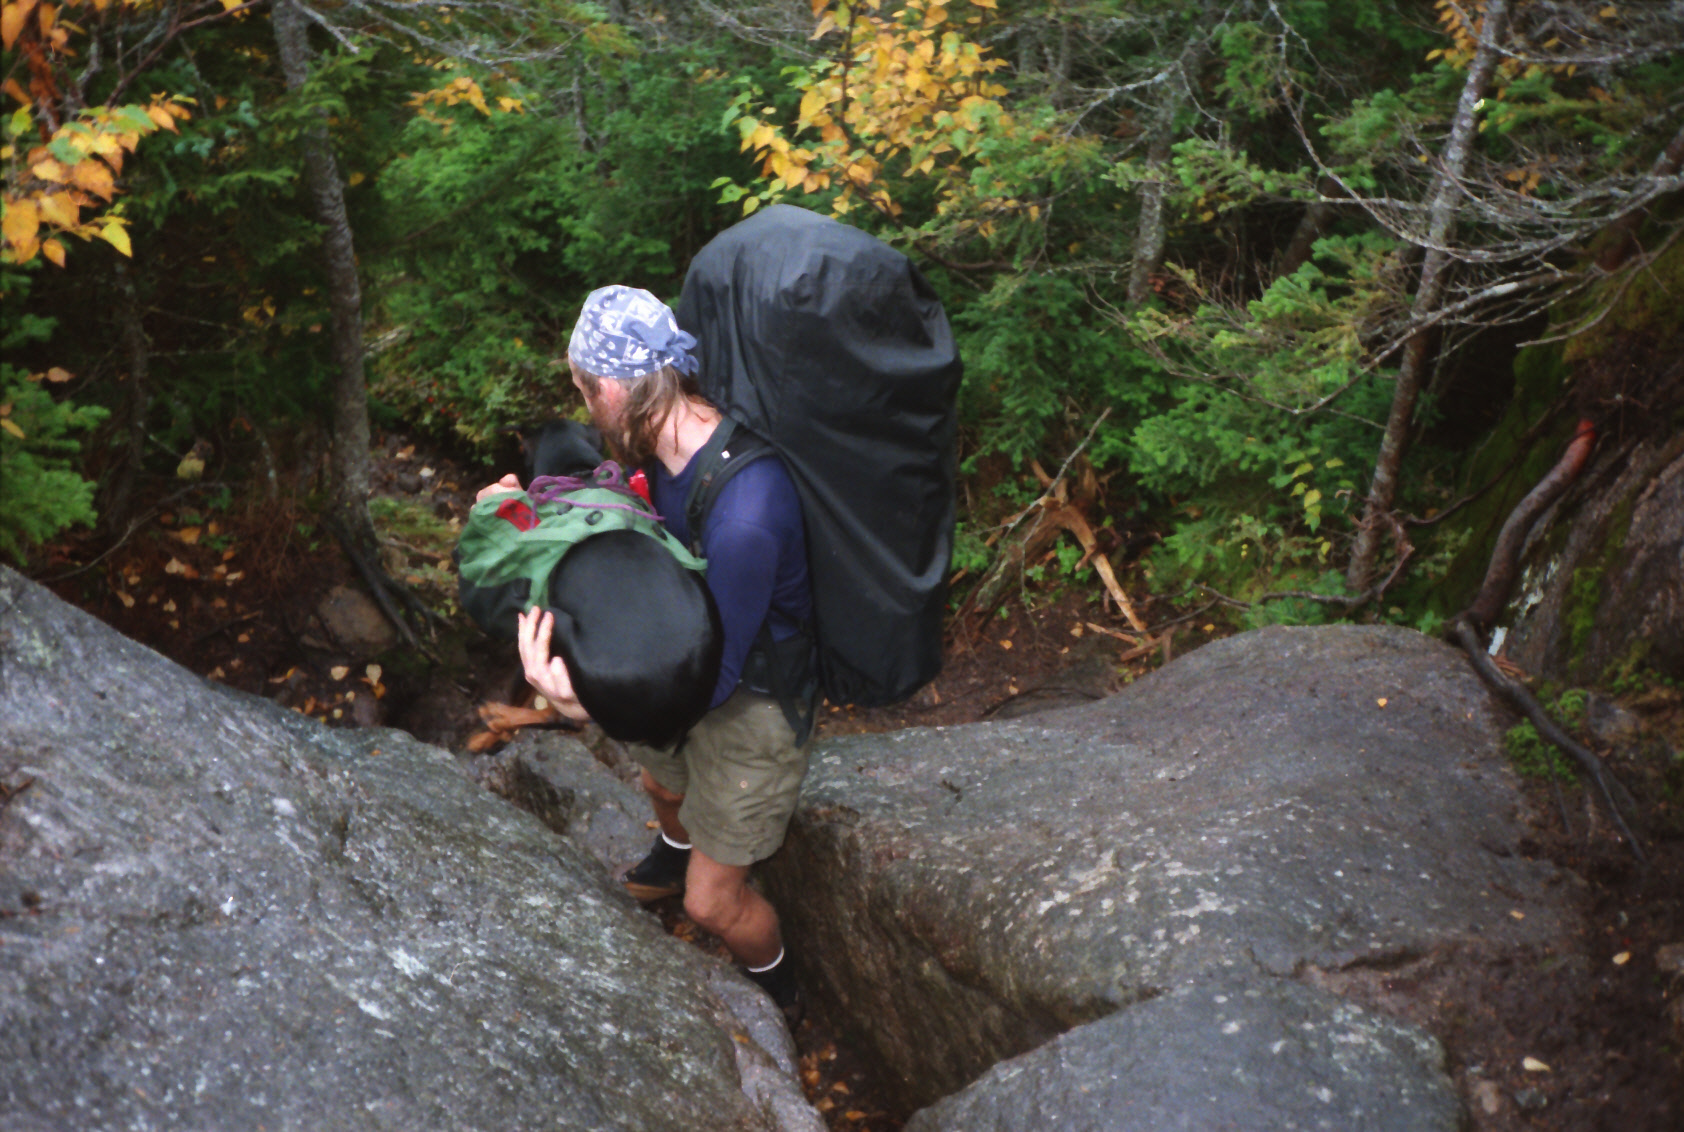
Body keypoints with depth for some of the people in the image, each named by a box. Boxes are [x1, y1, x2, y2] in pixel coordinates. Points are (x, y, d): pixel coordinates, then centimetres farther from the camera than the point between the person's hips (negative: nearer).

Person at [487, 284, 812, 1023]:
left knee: (713, 901, 7)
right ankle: (676, 852, 72)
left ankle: (778, 999, 40)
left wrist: (590, 700, -48)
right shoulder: (668, 444, -14)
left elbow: (716, 674, -35)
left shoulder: (743, 515, -42)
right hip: (692, 659, 8)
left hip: (753, 703, -8)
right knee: (661, 780, 35)